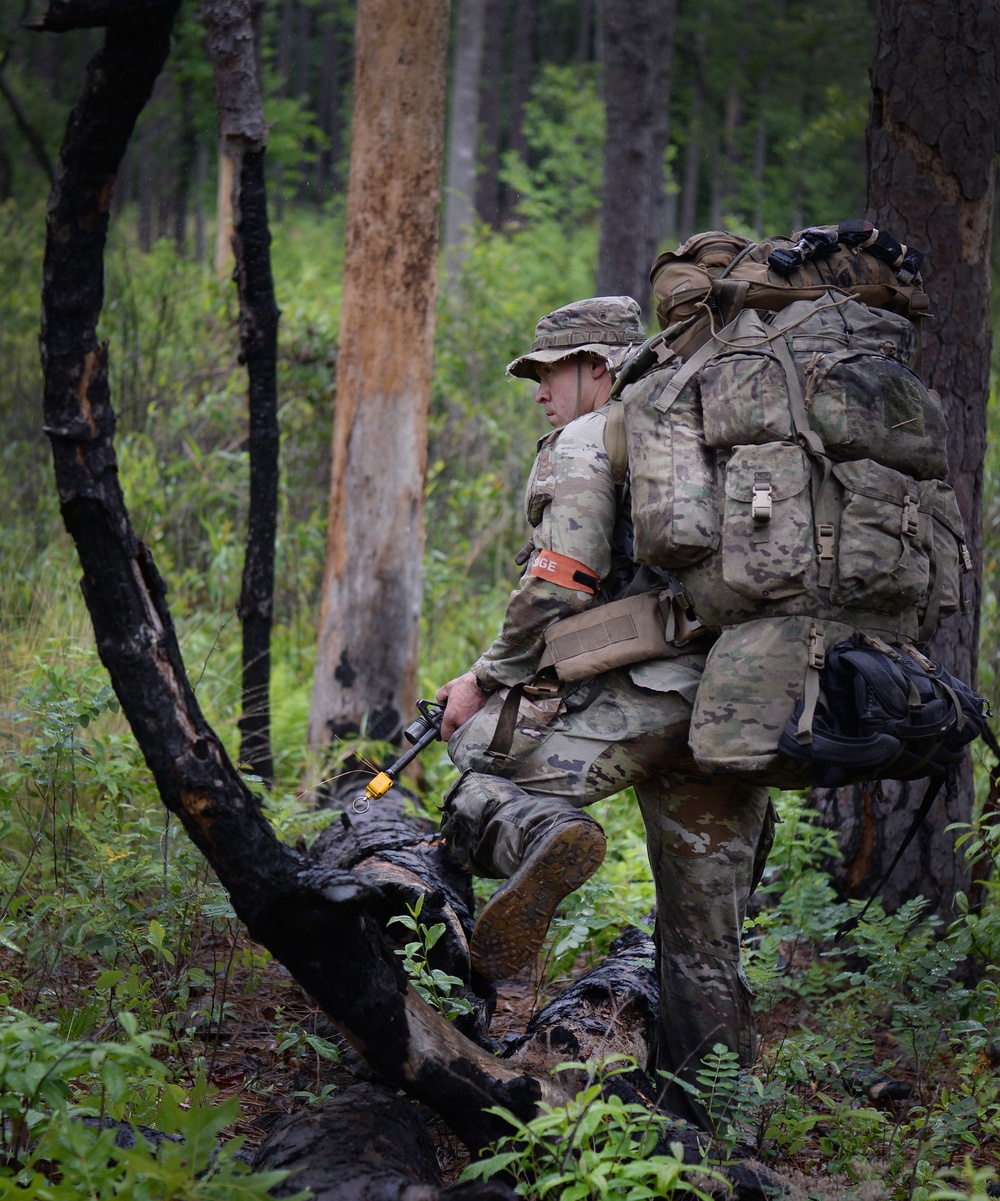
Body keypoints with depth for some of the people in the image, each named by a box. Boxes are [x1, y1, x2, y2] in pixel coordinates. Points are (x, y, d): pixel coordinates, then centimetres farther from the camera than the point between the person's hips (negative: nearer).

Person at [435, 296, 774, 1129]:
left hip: (641, 693, -7)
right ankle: (718, 1118, 13)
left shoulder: (586, 445, 3)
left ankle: (540, 839, -30)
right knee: (704, 945, 14)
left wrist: (491, 677, 2)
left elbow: (559, 587, -10)